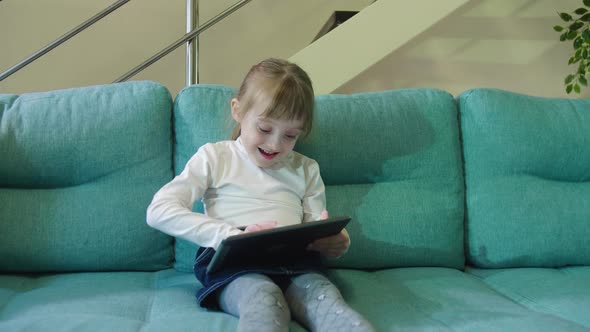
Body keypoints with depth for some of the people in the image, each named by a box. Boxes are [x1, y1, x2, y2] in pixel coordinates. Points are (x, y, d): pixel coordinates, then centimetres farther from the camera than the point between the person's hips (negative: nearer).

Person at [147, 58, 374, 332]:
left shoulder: (305, 169, 25)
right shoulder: (215, 157, 13)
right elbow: (159, 211, 1)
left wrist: (334, 242, -4)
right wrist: (233, 236, -12)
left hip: (295, 263, 3)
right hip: (233, 265, -3)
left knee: (327, 300, -32)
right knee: (265, 300, -37)